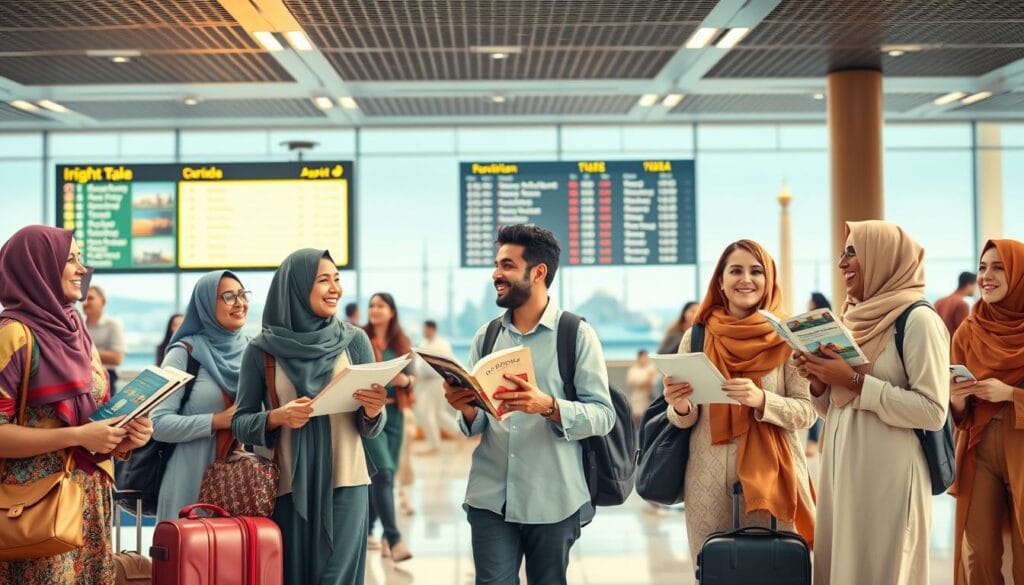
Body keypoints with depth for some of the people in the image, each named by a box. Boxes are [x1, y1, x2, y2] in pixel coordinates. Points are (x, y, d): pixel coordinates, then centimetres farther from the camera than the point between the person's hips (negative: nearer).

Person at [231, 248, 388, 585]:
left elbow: (369, 428, 6)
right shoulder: (261, 349, -1)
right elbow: (239, 423, 3)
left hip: (343, 483, 1)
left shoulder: (354, 340, 2)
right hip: (288, 486, 0)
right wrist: (277, 417, -16)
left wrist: (373, 411, -17)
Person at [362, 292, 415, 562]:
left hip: (394, 413, 5)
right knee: (383, 473, -16)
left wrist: (405, 380, -6)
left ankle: (366, 529, 28)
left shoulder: (402, 343, 12)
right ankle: (394, 540, -20)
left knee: (383, 475, 10)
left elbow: (410, 377, 16)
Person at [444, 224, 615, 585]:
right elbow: (477, 425, 11)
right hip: (490, 499, 3)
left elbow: (602, 415, -9)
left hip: (553, 502, -3)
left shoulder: (577, 334, -4)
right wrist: (466, 409, -11)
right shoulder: (486, 336, 9)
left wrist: (548, 406, -25)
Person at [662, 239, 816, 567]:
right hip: (710, 478, 1)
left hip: (772, 474, -1)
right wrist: (680, 408, -14)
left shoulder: (787, 338, 0)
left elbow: (807, 411, -4)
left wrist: (761, 400, -21)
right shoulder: (697, 337, 4)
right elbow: (685, 419, 8)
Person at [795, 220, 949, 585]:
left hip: (887, 476, -7)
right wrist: (820, 384, -1)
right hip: (841, 470, 7)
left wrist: (856, 382, -18)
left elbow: (933, 411, -18)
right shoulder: (856, 318, 13)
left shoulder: (917, 319, -9)